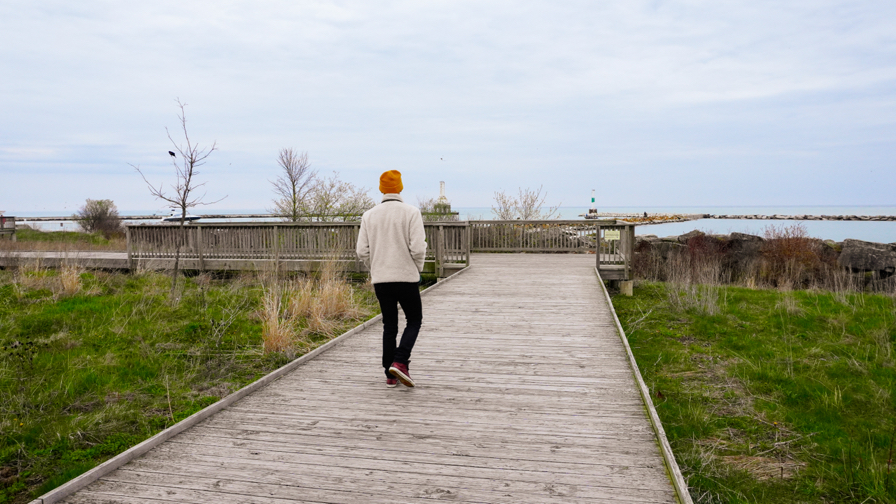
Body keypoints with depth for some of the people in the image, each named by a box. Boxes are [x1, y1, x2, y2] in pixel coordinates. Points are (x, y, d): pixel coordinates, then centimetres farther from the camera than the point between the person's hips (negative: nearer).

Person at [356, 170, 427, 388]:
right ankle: (399, 362, -5)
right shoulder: (411, 212, -7)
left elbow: (362, 251, 0)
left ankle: (390, 375, 15)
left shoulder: (369, 215, 3)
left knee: (389, 326, 13)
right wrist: (418, 270, 3)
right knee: (414, 320, 13)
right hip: (407, 277, -3)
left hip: (380, 280, 4)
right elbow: (418, 248, -15)